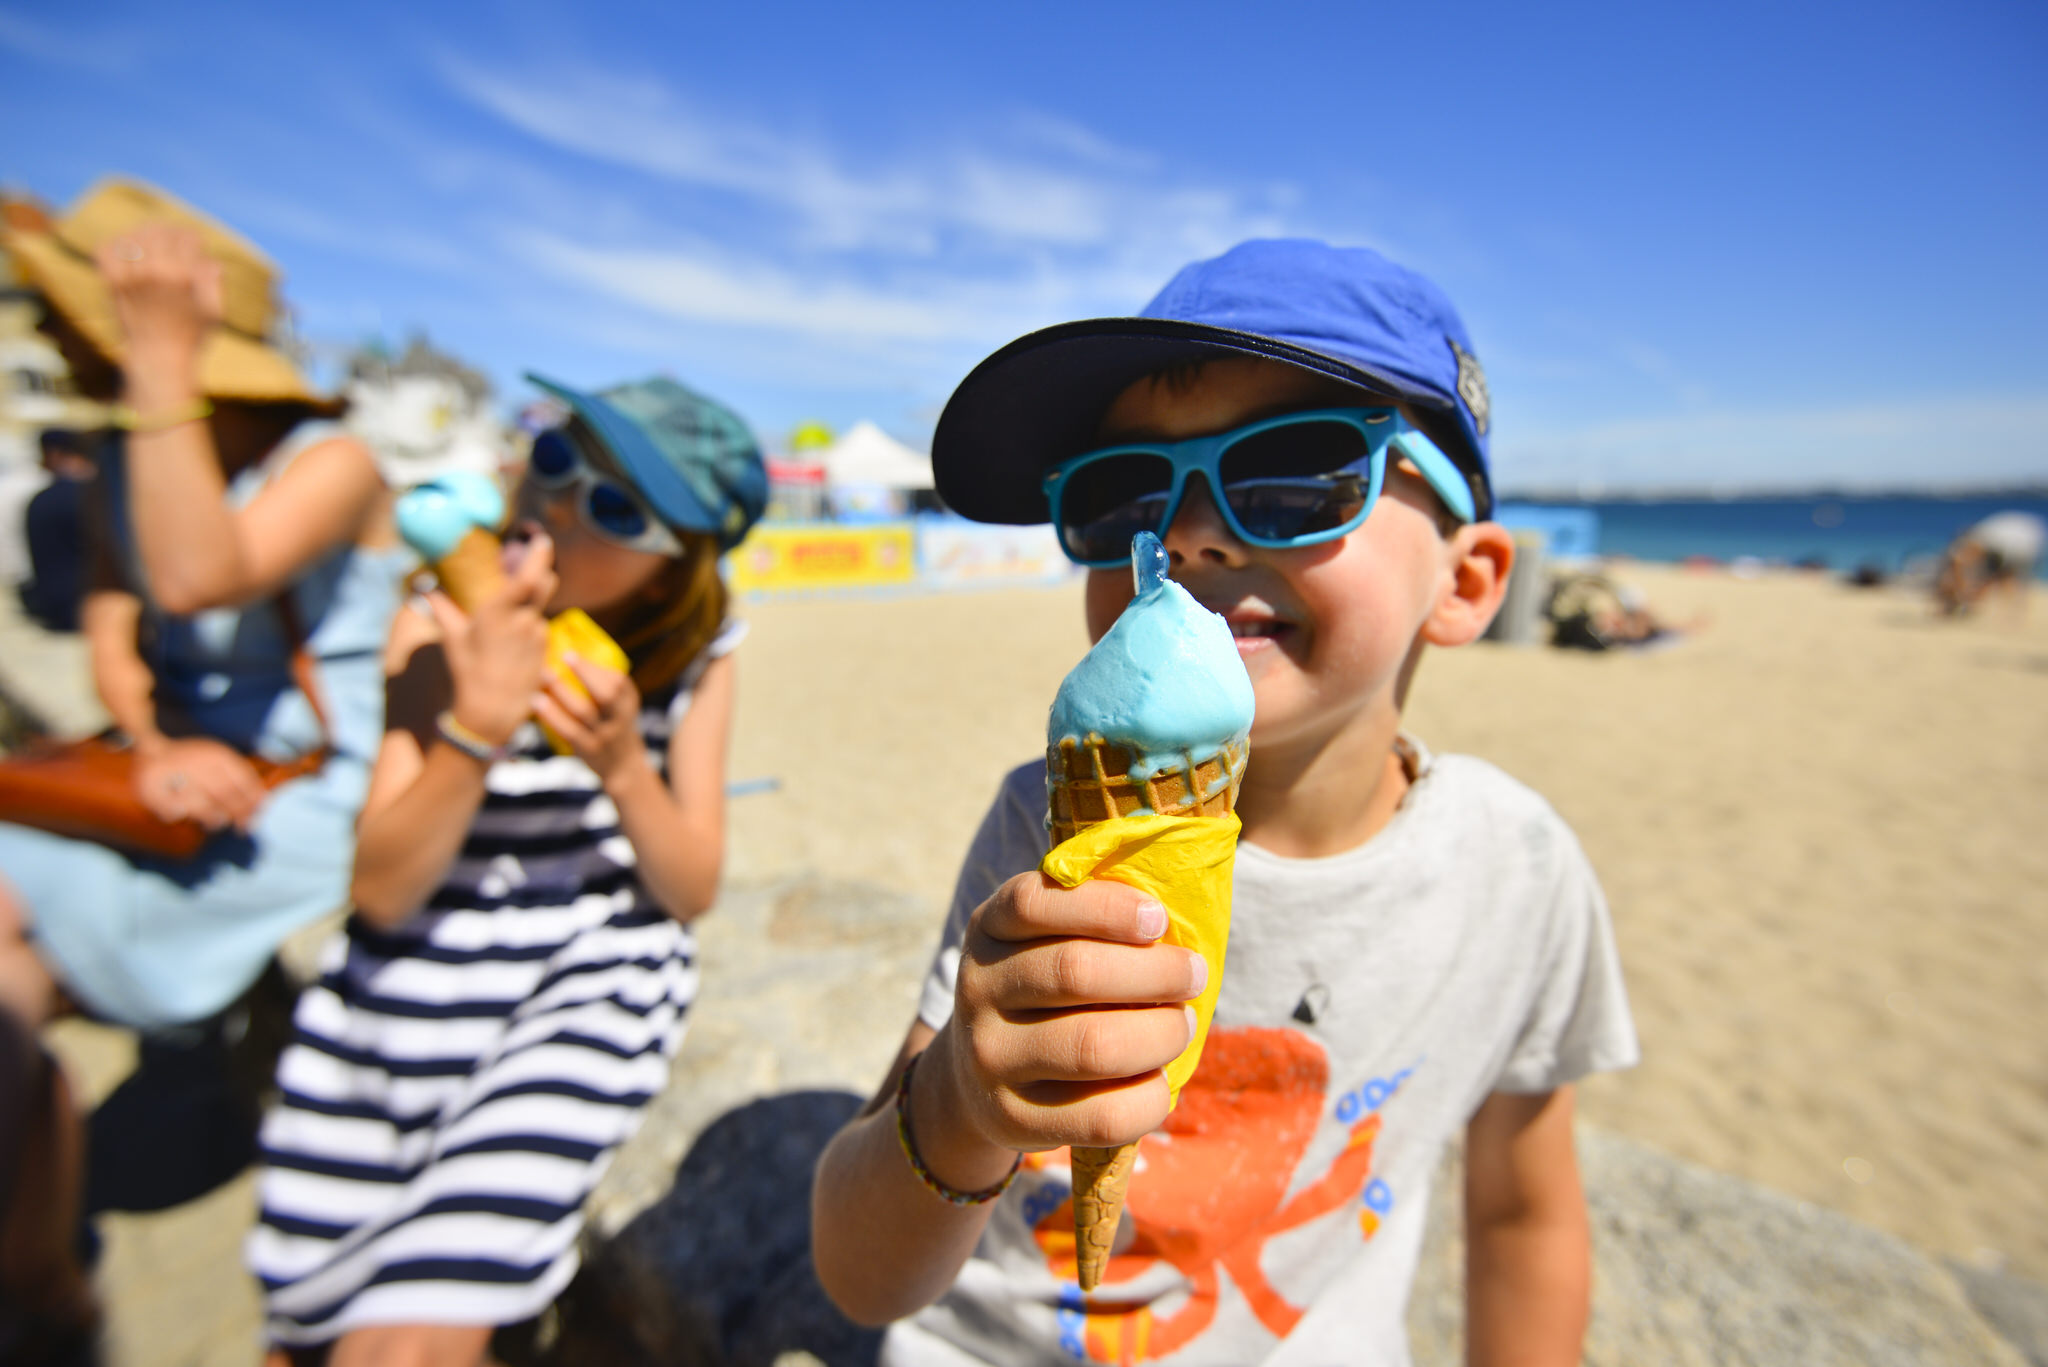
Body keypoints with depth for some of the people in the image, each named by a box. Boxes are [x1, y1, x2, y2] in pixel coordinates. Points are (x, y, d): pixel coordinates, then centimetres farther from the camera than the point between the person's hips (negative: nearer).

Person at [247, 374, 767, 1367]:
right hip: (405, 996, 2)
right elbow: (380, 892, -13)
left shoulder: (694, 656, -7)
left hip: (588, 991, -1)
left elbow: (692, 892, -6)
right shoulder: (441, 634, -8)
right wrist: (477, 728, -27)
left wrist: (622, 767, -23)